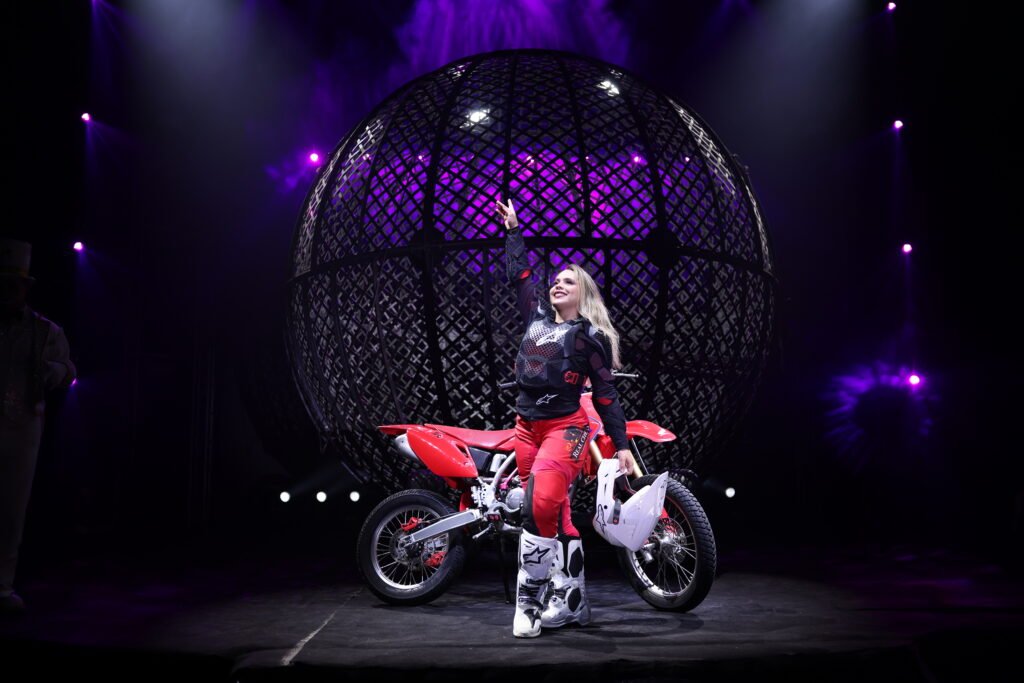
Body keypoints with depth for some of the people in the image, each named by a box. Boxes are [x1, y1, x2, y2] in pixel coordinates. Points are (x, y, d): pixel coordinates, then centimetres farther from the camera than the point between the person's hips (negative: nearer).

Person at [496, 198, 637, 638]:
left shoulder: (591, 336, 0)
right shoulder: (537, 313, 14)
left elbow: (606, 394, -1)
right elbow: (519, 273, 26)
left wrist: (621, 444, -5)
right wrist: (513, 231, 31)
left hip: (566, 427, -6)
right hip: (526, 427, 6)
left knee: (541, 504, -26)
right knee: (556, 518, 7)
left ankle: (530, 602, -19)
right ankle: (571, 601, 14)